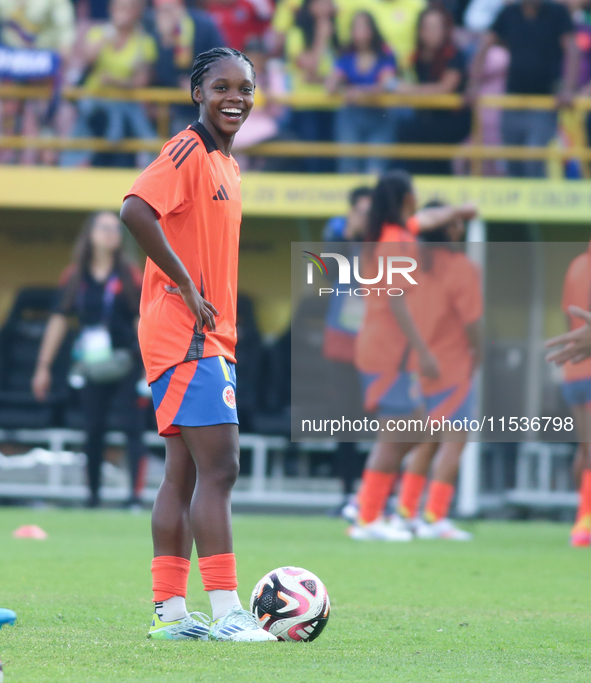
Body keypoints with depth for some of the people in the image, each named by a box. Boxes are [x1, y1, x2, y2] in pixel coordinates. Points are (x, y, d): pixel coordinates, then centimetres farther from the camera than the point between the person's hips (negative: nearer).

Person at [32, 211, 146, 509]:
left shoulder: (129, 275, -2)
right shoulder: (74, 277, 4)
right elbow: (59, 320, 8)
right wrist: (43, 367, 6)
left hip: (127, 363, -2)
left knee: (133, 426, -9)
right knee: (94, 429, 5)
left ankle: (136, 494, -12)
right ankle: (93, 493, 17)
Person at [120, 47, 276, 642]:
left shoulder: (226, 164, 18)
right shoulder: (188, 152, -12)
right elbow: (136, 210, -27)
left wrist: (221, 324, 17)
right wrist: (186, 288, -22)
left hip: (207, 337, 10)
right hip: (185, 335, -10)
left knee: (185, 473, 9)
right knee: (218, 468, -13)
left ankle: (171, 613, 11)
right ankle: (227, 614, -14)